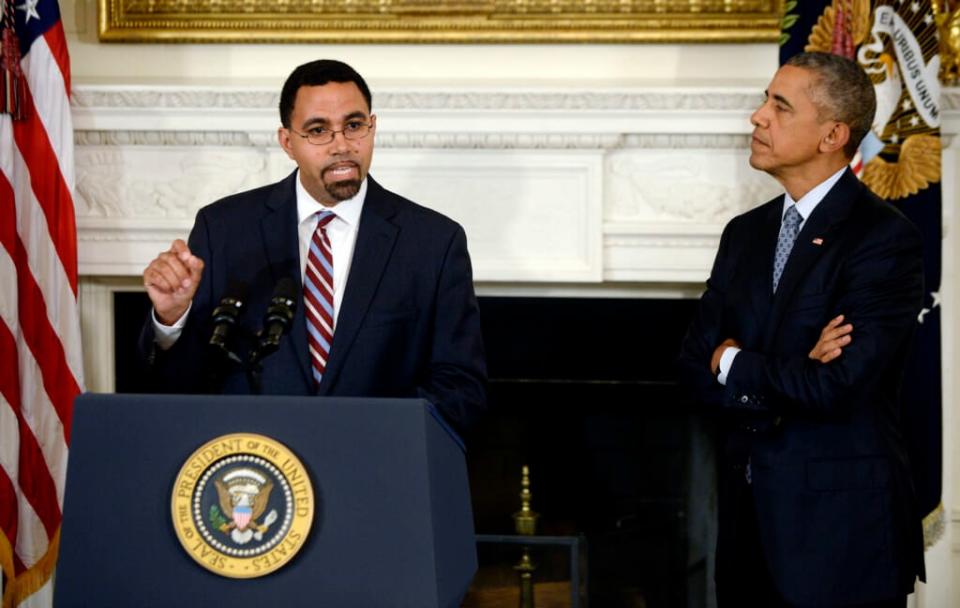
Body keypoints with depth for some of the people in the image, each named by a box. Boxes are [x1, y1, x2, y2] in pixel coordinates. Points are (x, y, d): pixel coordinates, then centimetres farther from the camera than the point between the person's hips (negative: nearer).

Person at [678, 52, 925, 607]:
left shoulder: (884, 238, -13)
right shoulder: (746, 234, 10)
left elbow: (836, 385, -22)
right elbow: (696, 365, 3)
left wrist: (734, 365, -6)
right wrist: (789, 377, -15)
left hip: (841, 525, -6)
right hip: (752, 518, 6)